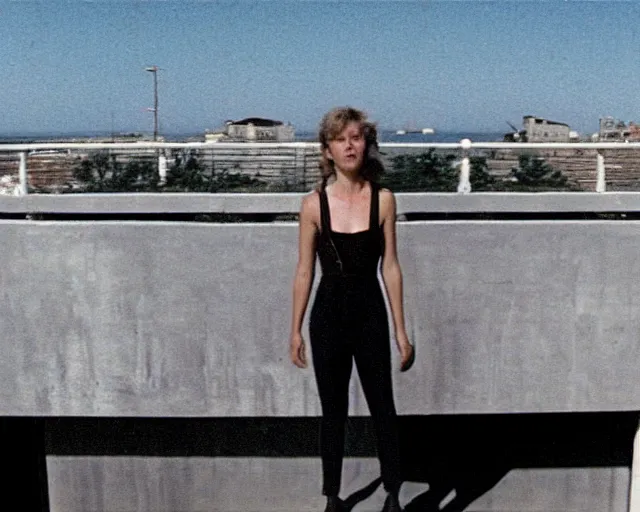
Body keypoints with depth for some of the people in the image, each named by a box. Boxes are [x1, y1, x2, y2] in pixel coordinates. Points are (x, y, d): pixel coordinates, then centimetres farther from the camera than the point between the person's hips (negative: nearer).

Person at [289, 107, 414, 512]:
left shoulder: (383, 200, -2)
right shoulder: (314, 204, -3)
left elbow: (390, 267, 1)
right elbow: (304, 271, 1)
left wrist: (401, 329, 1)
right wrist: (296, 330, 2)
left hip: (370, 313, 0)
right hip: (328, 314, 0)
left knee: (382, 406, 5)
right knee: (333, 411, 12)